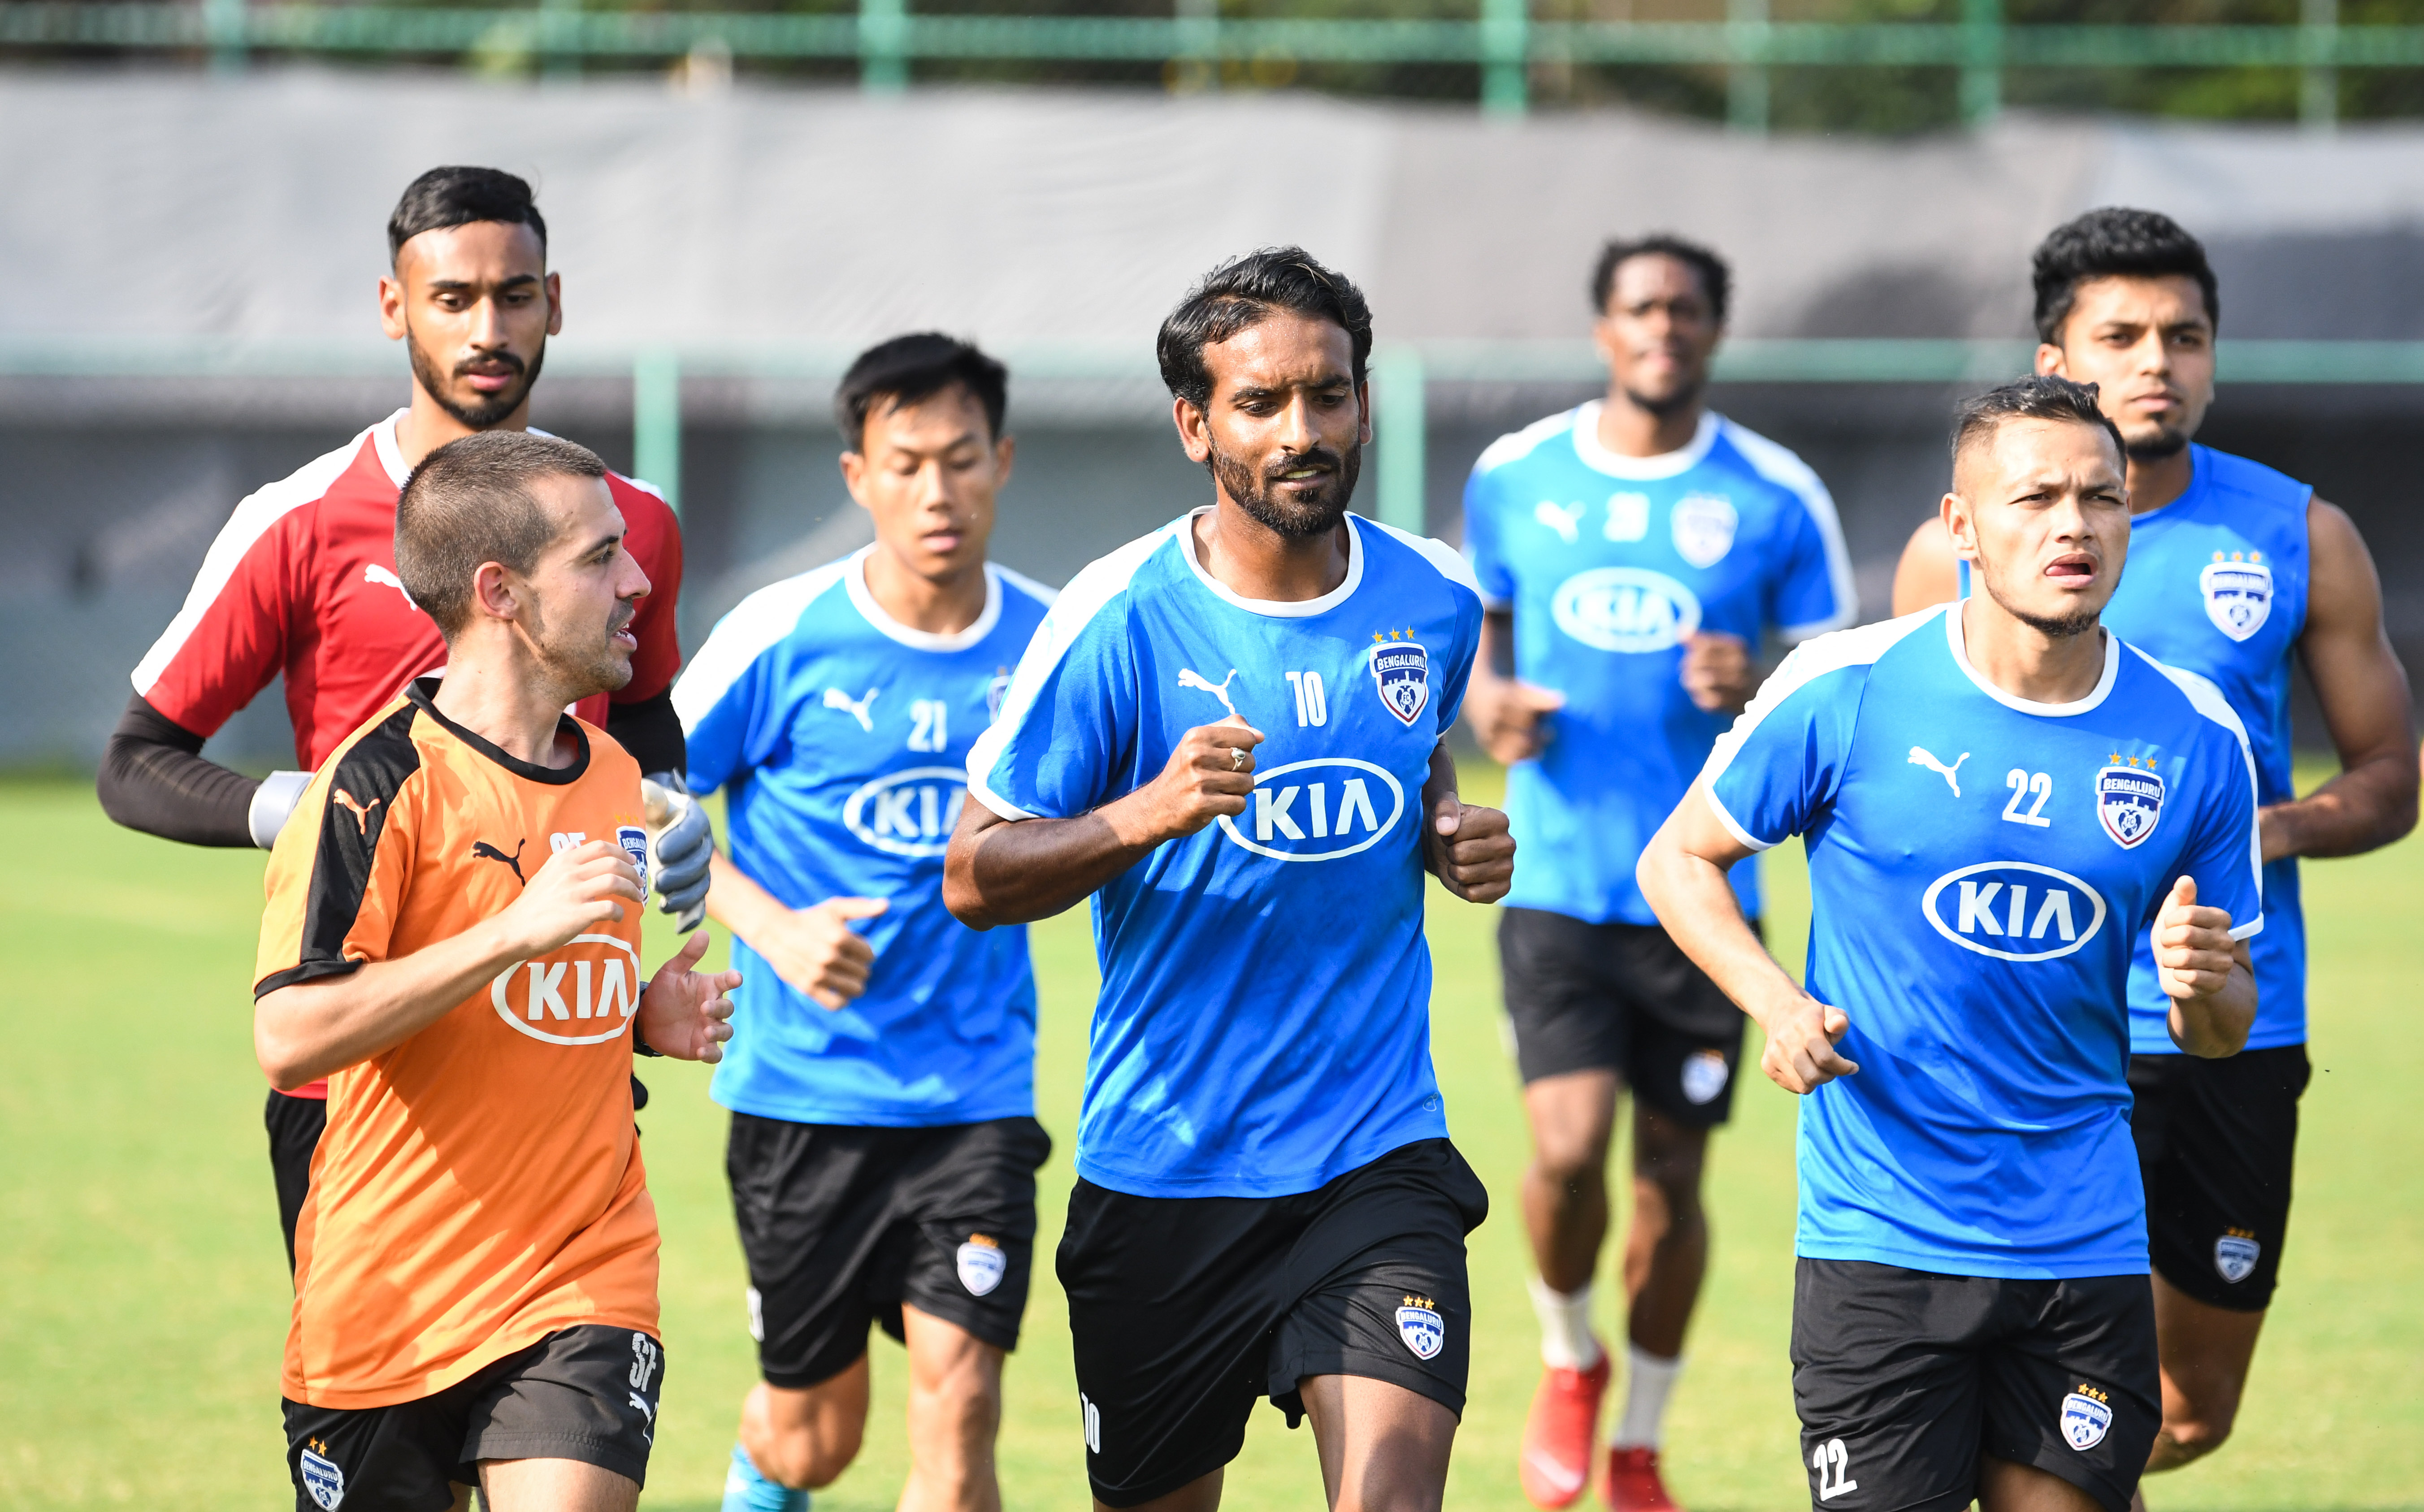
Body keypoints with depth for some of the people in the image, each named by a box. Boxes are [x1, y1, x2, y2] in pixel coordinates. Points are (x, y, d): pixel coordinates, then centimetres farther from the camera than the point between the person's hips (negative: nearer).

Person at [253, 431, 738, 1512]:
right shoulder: (382, 781, -13)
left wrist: (647, 1020, 5)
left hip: (583, 1287, 4)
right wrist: (517, 930, -26)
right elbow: (289, 1037, -23)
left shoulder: (612, 777, 10)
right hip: (386, 1302, -4)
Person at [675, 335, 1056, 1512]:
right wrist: (774, 930, -14)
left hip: (976, 1097, 1)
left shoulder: (1050, 643, -1)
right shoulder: (783, 637, -9)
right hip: (803, 1093, -1)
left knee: (957, 1404, -14)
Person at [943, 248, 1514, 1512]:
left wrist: (1451, 838, 2)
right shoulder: (1117, 623, -10)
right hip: (1162, 1167, -1)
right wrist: (1147, 813, -25)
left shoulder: (1434, 602, 2)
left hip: (1377, 1158, 2)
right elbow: (973, 879, -8)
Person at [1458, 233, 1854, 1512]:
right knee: (1568, 1149, -15)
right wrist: (1488, 702, -5)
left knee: (1672, 1172, 4)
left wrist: (1759, 691, -19)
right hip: (1556, 880, 0)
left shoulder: (1778, 497, -1)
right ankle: (1567, 1358, 16)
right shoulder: (1515, 477, 3)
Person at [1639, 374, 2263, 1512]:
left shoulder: (2197, 740, 1)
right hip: (1880, 1238, -3)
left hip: (2084, 1243, 3)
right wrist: (1775, 1003, -12)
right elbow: (1678, 860, 6)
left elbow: (2221, 1033, 10)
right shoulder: (1847, 690, -6)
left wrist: (2203, 984, -14)